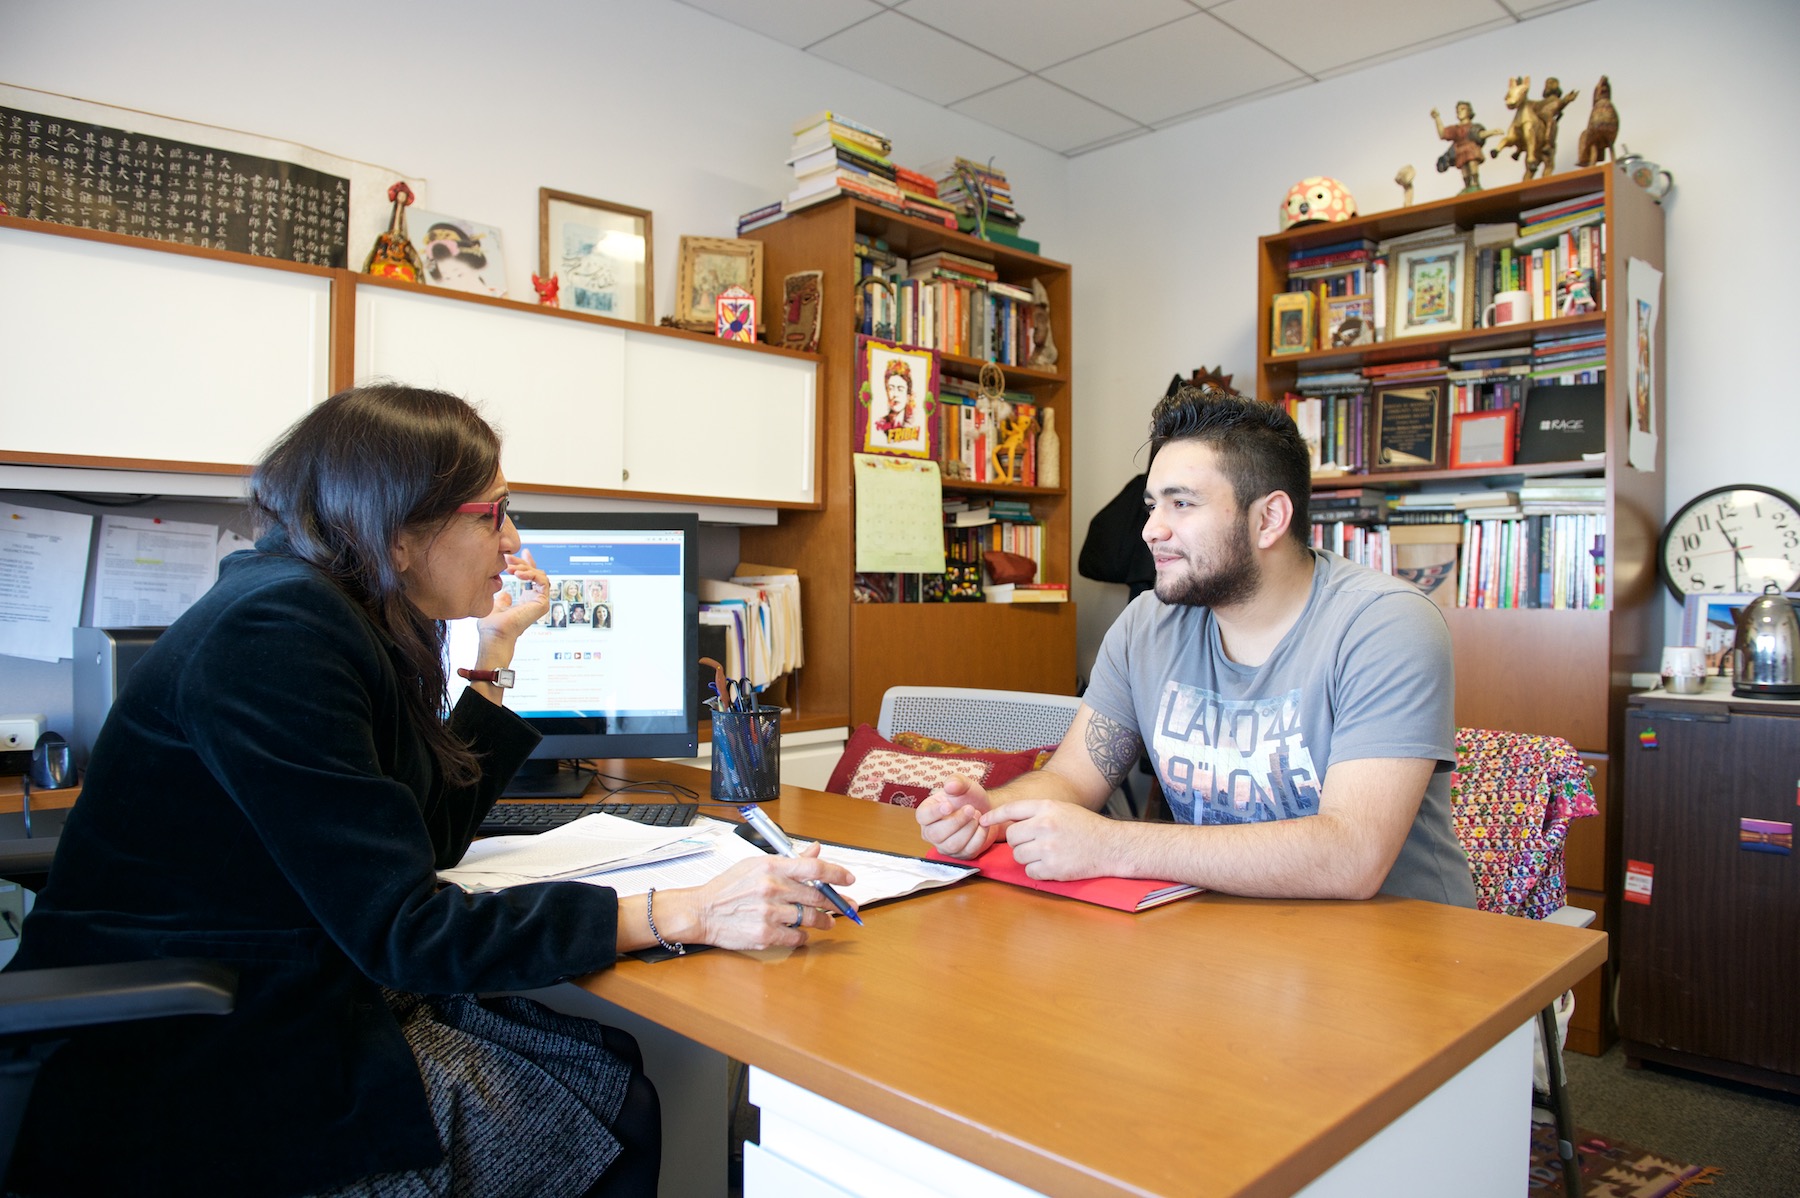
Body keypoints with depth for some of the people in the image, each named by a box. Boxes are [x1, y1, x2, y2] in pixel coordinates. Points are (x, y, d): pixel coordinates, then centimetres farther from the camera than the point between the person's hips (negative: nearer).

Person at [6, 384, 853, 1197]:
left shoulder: (335, 620, 7)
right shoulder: (274, 636, -23)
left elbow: (423, 843, 14)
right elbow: (402, 930, -27)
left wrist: (497, 653, 10)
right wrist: (686, 915, -31)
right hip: (188, 1084, -8)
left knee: (608, 1061, -3)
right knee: (620, 1102, -12)